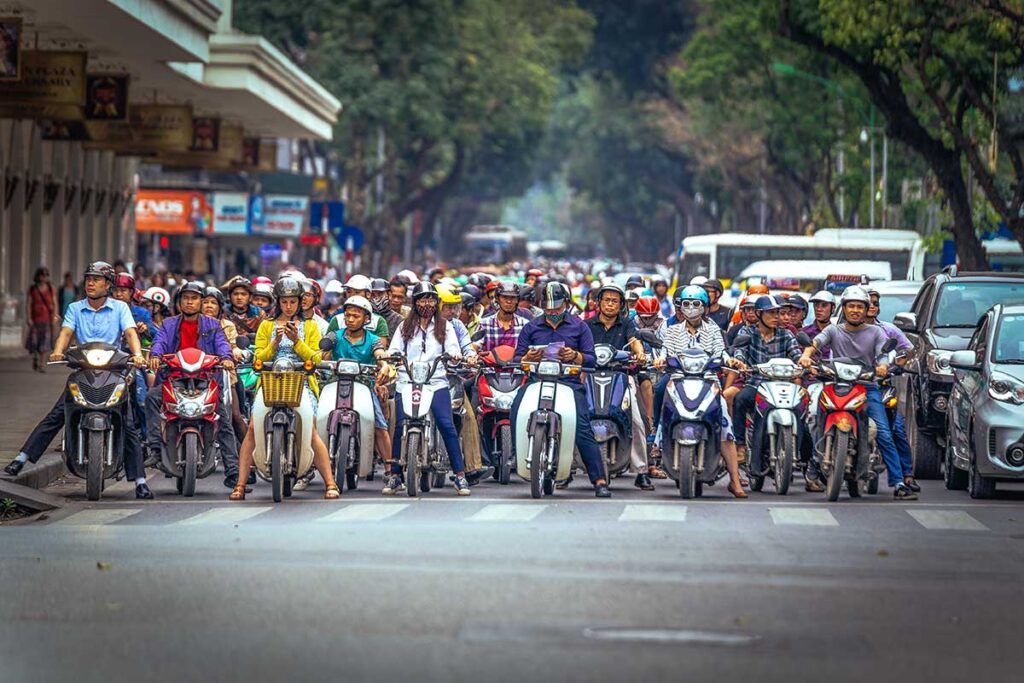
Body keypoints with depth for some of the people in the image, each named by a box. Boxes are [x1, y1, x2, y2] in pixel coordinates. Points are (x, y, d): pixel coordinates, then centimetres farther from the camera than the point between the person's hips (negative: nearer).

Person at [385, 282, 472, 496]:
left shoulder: (444, 327, 17)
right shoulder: (405, 327, 19)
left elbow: (452, 348, 6)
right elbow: (394, 350, 11)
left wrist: (454, 355, -18)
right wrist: (389, 359, -12)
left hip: (436, 383, -1)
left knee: (447, 425, -14)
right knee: (400, 426, -11)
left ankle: (460, 475, -11)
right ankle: (395, 475, -2)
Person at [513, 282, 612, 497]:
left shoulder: (579, 326, 14)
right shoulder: (531, 328, 19)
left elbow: (591, 359, 7)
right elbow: (517, 359, 14)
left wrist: (575, 356, -14)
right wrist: (528, 358, -9)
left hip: (570, 383, -2)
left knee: (583, 431, -17)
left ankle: (600, 481, -17)